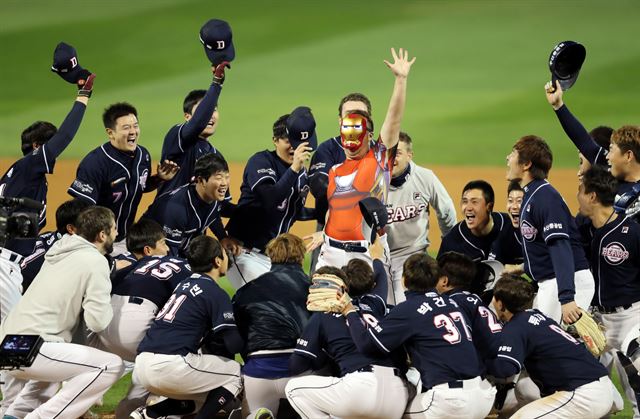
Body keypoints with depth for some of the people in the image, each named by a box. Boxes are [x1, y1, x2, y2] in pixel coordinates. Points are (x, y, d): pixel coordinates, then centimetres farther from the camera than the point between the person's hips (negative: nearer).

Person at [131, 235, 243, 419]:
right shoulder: (216, 293, -1)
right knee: (236, 373, 9)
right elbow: (234, 344, -3)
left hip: (142, 365, 8)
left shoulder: (184, 285, 23)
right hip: (170, 366, -8)